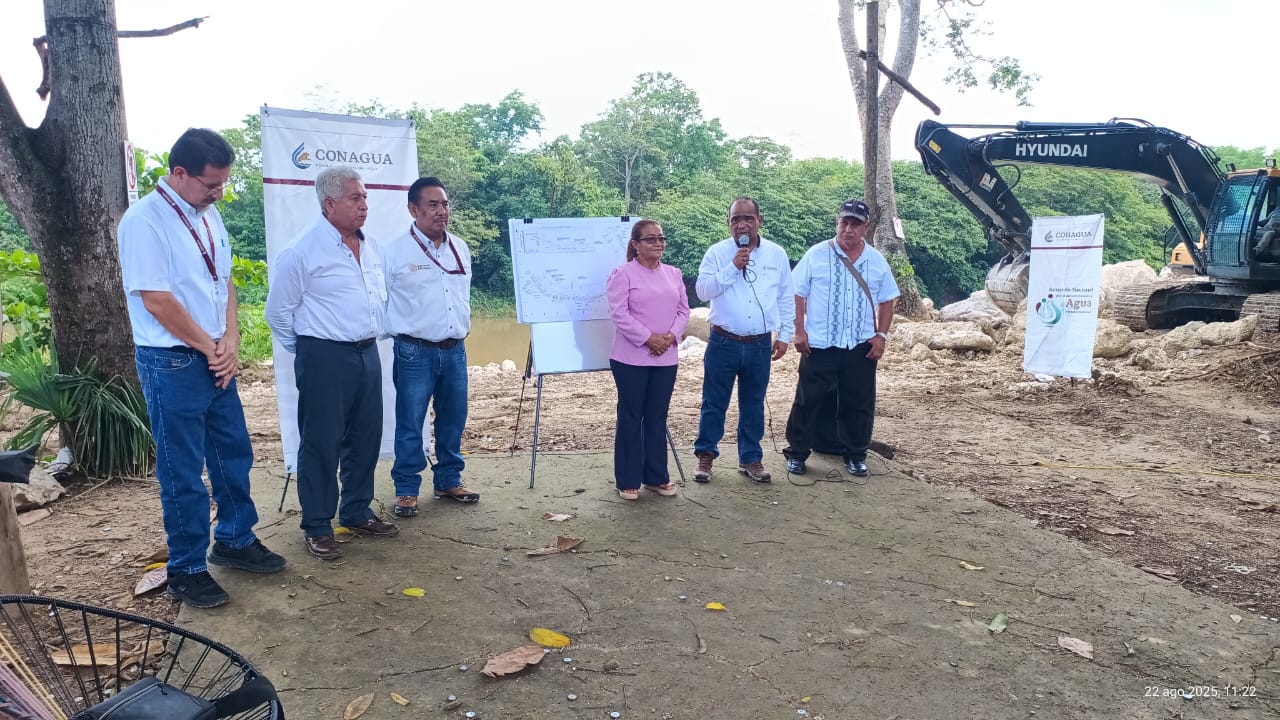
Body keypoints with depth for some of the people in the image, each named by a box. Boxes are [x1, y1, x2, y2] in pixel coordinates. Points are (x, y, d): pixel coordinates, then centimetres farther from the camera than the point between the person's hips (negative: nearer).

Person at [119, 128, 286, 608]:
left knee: (234, 454, 16)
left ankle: (235, 541, 33)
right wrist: (211, 348, -10)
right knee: (183, 472, 3)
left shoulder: (208, 217, 8)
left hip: (216, 359, 7)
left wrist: (230, 341, -2)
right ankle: (186, 570, 18)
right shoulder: (144, 220, -15)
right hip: (172, 363, -7)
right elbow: (156, 301, -19)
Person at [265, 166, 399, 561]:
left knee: (365, 439, 14)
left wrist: (371, 336, 17)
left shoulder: (370, 247, 10)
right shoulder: (302, 250, -11)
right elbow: (278, 311, -5)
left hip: (367, 354, 7)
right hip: (325, 358, -7)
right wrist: (307, 350, 3)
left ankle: (357, 513, 29)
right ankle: (316, 528, 13)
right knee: (321, 444, 1)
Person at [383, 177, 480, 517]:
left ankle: (448, 480, 27)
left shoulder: (461, 248, 9)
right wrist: (399, 333, 1)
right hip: (415, 351, -5)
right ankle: (407, 489, 13)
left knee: (453, 419, 13)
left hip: (455, 349, 5)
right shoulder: (395, 251, -8)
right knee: (410, 424, 2)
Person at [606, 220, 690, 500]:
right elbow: (619, 314, -14)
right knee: (631, 417, 3)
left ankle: (656, 476, 22)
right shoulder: (622, 273, -7)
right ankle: (627, 480, 12)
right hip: (631, 358, -5)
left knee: (657, 417, 11)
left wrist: (671, 336, -8)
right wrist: (648, 338, -18)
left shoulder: (673, 274, 12)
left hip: (666, 358, 5)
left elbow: (684, 310, 9)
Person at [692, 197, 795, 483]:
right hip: (723, 342, -2)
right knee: (714, 402, 5)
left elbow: (786, 299, 9)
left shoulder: (777, 254, 3)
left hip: (760, 344, 2)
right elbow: (702, 291, -12)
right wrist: (732, 267, -19)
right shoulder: (717, 253, -3)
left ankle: (750, 458, 25)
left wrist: (784, 335, 6)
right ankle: (706, 455, 20)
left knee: (753, 404, 12)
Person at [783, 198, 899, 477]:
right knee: (808, 401, 3)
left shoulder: (877, 261, 6)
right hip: (818, 346, -2)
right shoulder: (816, 255, -2)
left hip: (861, 348, 3)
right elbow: (798, 294, -2)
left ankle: (855, 455, 23)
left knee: (858, 404, 8)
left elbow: (886, 301, 12)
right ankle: (797, 453, 16)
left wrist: (881, 335, 2)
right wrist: (799, 331, -9)